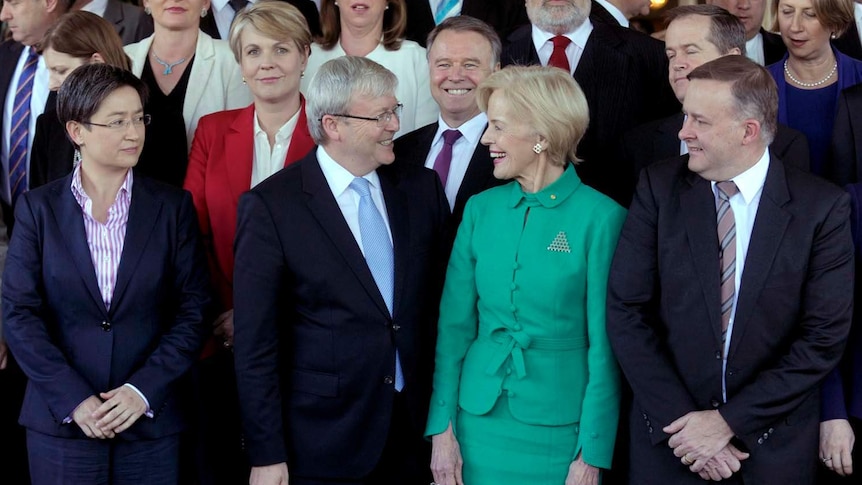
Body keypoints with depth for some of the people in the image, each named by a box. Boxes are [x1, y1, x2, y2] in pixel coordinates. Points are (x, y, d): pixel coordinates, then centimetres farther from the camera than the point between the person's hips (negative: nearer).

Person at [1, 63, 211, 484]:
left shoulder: (173, 207, 3)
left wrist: (144, 390, -11)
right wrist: (73, 399, -12)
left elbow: (193, 311, 0)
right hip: (61, 422, 0)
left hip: (151, 423, 1)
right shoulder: (38, 208, 2)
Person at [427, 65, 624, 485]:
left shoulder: (599, 217, -10)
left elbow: (604, 344, -9)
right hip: (479, 422, 4)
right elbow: (454, 324, 4)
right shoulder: (480, 209, 3)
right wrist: (443, 427, -2)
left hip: (558, 430, -4)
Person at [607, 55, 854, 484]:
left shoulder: (822, 207, -8)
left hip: (774, 447, -1)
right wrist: (679, 420, -14)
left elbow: (824, 337, -9)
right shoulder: (659, 188, -5)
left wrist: (729, 421, -14)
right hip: (667, 441, 1)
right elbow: (625, 312, -7)